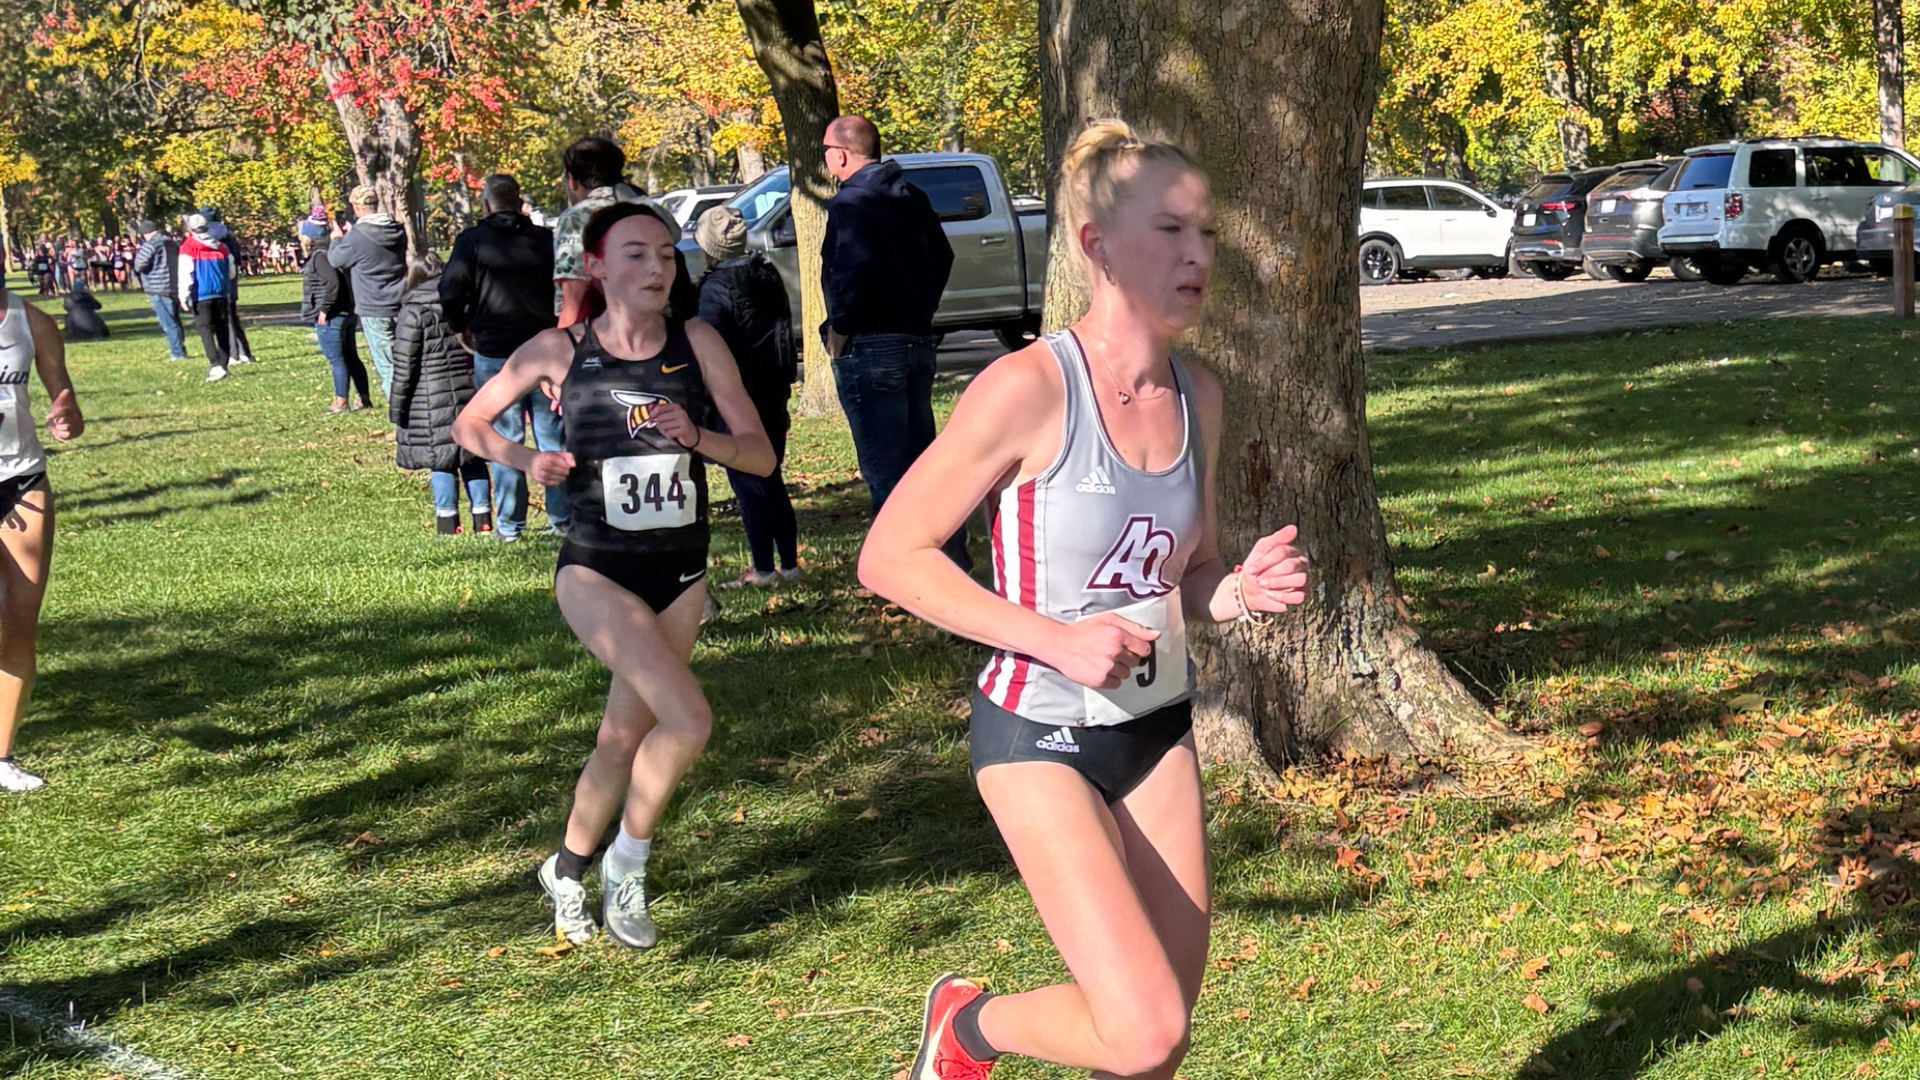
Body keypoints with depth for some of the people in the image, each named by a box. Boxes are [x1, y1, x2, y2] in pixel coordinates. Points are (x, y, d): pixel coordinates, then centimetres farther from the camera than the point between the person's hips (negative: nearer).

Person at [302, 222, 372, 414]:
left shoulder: (320, 256, -15)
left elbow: (332, 281, -25)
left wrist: (324, 309, -21)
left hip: (330, 318, -10)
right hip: (346, 314, 10)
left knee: (336, 360, -5)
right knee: (350, 357, 13)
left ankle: (341, 402, -2)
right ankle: (363, 398, 17)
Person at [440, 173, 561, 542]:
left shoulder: (472, 242, -4)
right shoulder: (546, 240, 3)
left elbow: (450, 294, -11)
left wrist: (462, 329, 6)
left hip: (494, 355, -2)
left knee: (504, 441, 4)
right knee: (552, 436, 8)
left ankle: (509, 525, 5)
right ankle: (562, 517, 11)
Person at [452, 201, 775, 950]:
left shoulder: (697, 344, -4)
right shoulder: (561, 350, -7)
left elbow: (762, 457, -5)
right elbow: (469, 424, 6)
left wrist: (699, 438, -23)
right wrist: (526, 461, -13)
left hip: (680, 574, 4)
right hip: (596, 572, -3)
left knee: (624, 740, 14)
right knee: (687, 719, -21)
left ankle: (567, 870, 39)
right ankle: (626, 863, 2)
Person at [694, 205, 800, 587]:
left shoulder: (715, 288, -15)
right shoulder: (768, 277, 8)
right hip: (772, 394, 7)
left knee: (748, 483, -1)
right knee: (771, 480, 15)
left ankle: (763, 569, 0)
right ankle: (789, 563, 15)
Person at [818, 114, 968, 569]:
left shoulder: (850, 204, -14)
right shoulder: (911, 197, 13)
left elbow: (855, 272, -26)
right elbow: (942, 257, 18)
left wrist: (839, 331, -14)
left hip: (870, 348, -9)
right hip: (919, 342, 9)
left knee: (884, 466, -3)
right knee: (922, 452, 18)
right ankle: (951, 548, 21)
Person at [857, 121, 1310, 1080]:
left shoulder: (1196, 396, 0)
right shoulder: (1028, 389, -20)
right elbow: (891, 556, -16)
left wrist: (1240, 591, -8)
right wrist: (1054, 638, -22)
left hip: (1158, 729, 7)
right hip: (1040, 737, -7)